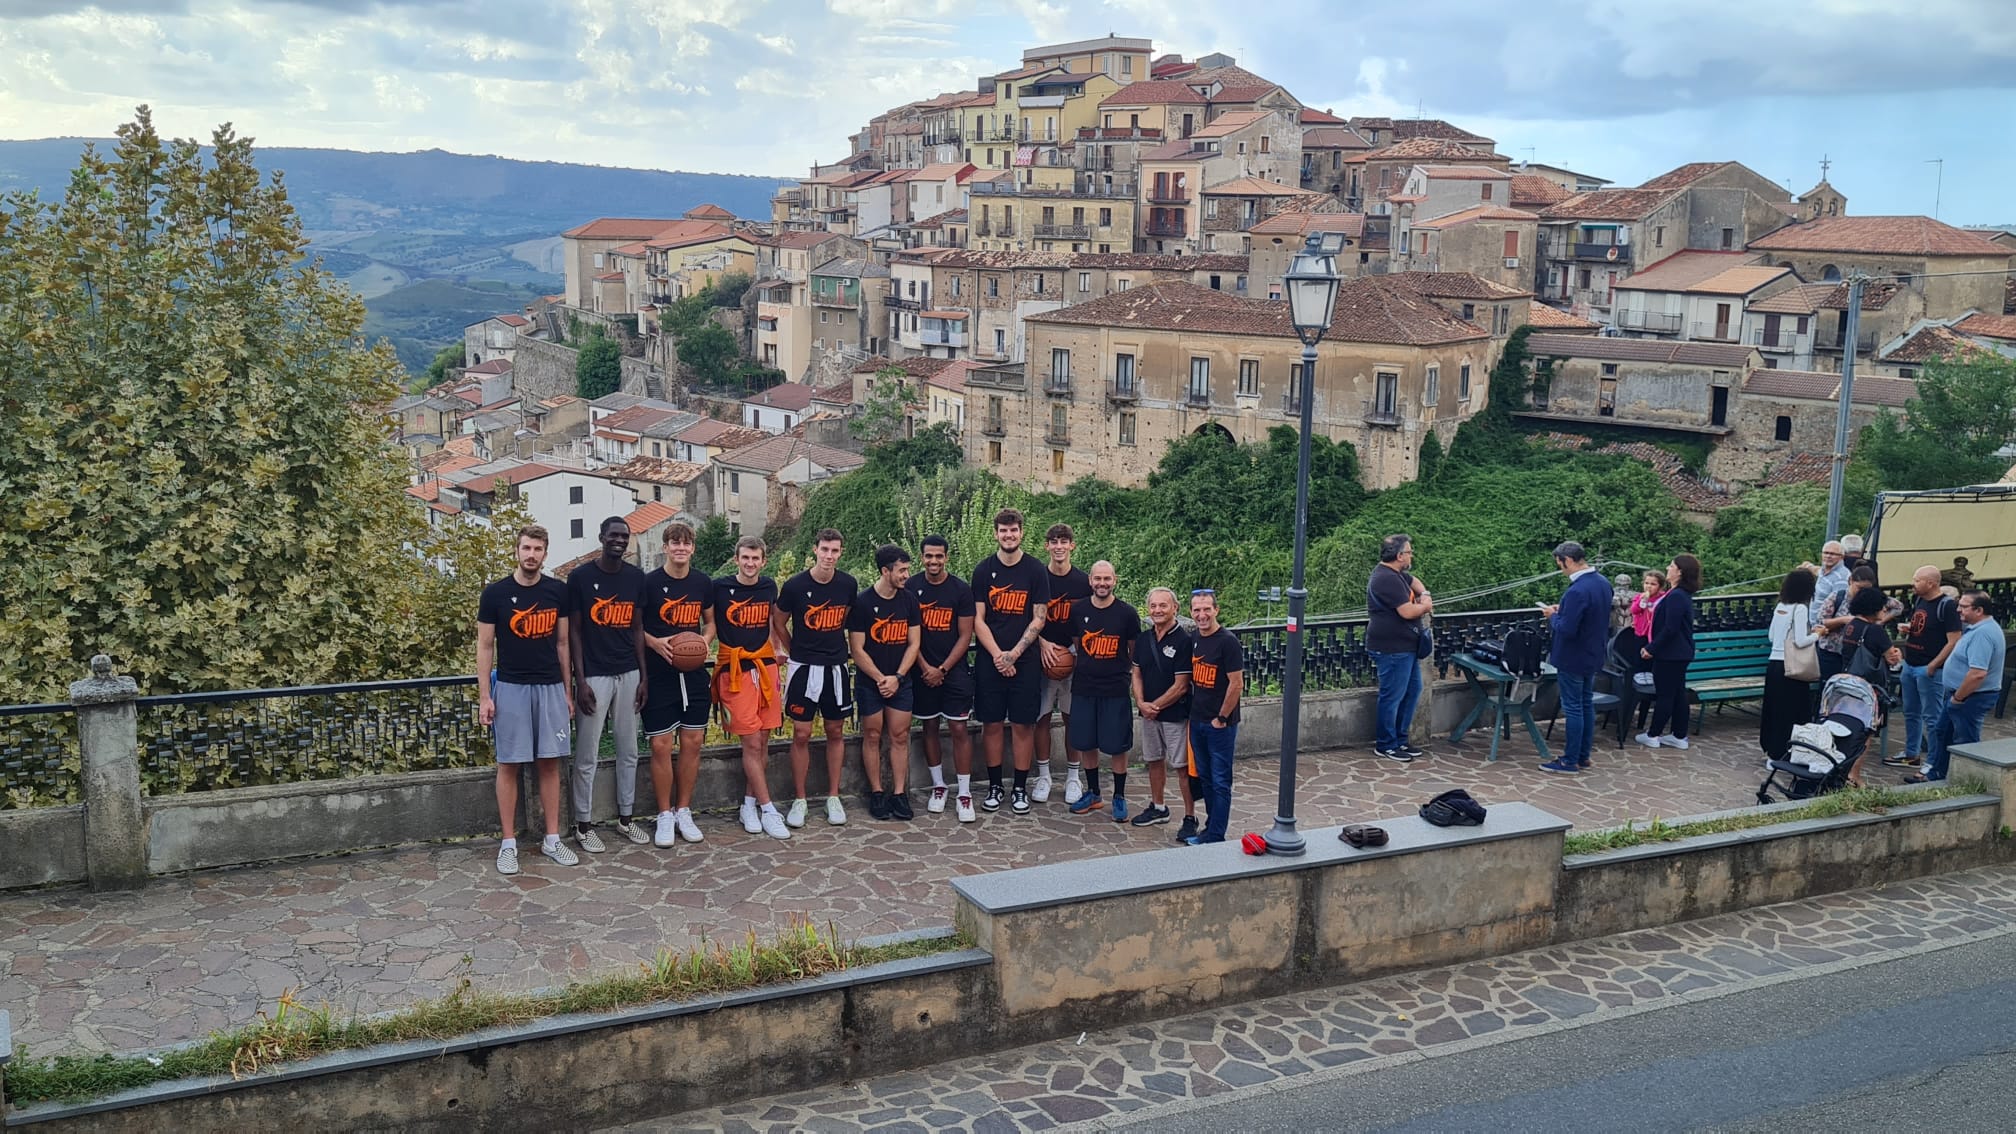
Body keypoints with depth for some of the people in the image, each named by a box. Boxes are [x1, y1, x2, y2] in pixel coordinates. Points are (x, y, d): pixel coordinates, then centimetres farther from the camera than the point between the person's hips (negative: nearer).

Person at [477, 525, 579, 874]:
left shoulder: (557, 592, 4)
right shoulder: (495, 593, -4)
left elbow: (562, 642, 10)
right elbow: (485, 646, -1)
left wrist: (567, 690, 7)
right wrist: (484, 696, -6)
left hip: (550, 688, 2)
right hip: (510, 688, -2)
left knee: (549, 763, 6)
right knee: (509, 765, 1)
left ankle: (552, 840, 13)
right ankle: (509, 843, 8)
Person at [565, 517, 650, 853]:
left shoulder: (636, 577, 5)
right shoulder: (580, 577, -6)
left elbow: (637, 628, 10)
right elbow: (574, 631, -5)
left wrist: (644, 676, 5)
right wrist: (580, 680, -10)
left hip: (629, 674, 4)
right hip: (595, 676, -4)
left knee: (628, 751, 11)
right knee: (587, 755, 1)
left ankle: (625, 818, 22)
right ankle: (583, 825, 11)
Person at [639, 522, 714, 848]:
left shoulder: (703, 583, 5)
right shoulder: (650, 582, -6)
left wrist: (706, 640, -3)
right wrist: (655, 642, -18)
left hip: (694, 673, 4)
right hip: (659, 674, -4)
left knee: (692, 742, 6)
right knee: (661, 746, -3)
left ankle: (684, 812, 19)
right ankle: (664, 815, 10)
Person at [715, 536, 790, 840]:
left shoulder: (769, 586, 6)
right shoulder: (720, 587, -7)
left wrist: (778, 650, 10)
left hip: (765, 667, 5)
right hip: (734, 669, -4)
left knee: (762, 743, 7)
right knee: (751, 743, -6)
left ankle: (749, 805, 19)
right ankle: (768, 809, 1)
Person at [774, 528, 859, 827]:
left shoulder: (848, 585, -3)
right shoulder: (795, 586, -11)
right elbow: (779, 622, 4)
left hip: (836, 667, 3)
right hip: (803, 667, -2)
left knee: (835, 732, 8)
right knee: (801, 734, 0)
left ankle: (833, 797, 18)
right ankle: (799, 800, 10)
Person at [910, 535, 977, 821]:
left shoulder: (961, 590, -4)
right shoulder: (911, 588, 0)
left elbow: (965, 636, -3)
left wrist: (942, 669, -9)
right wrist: (924, 667, -8)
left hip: (954, 669, -2)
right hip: (923, 669, 2)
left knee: (959, 729, -4)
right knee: (929, 727, 9)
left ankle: (964, 794, 1)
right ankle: (938, 787, 22)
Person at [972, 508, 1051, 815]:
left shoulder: (1036, 571, 0)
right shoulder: (983, 570, 3)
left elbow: (1038, 620, -2)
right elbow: (978, 620, 1)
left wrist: (1013, 654, -11)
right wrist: (997, 655, -11)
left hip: (1025, 660, -1)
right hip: (990, 660, 1)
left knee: (1023, 724, 2)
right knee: (991, 723, 4)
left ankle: (1020, 789, 12)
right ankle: (994, 786, 15)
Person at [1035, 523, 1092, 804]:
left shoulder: (1083, 582, 1)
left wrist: (1071, 650, -8)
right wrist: (1043, 643, -13)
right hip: (1042, 657, 0)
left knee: (1072, 717, 6)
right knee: (1041, 717, 3)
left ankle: (1072, 776, 17)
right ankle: (1043, 776, 14)